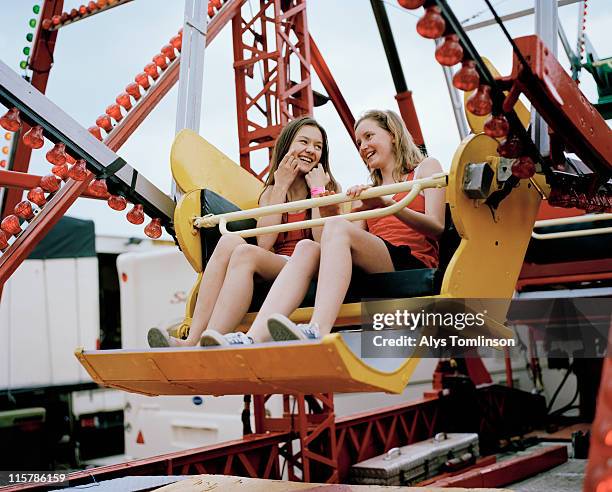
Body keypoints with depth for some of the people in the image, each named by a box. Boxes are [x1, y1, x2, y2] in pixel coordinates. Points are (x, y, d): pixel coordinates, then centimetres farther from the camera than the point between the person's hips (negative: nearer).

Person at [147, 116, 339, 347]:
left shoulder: (330, 188, 9)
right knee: (229, 241, -27)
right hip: (272, 270, 3)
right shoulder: (270, 192, 18)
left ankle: (213, 339, -45)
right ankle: (193, 340, -39)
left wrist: (317, 189, -5)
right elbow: (264, 243, -2)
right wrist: (281, 187, -1)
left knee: (245, 252, -30)